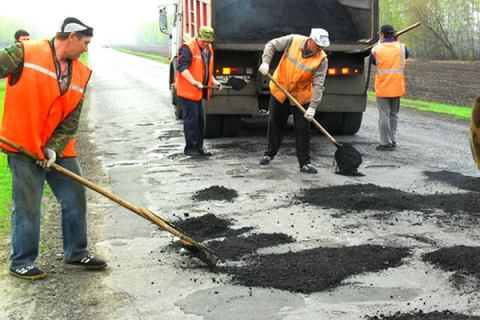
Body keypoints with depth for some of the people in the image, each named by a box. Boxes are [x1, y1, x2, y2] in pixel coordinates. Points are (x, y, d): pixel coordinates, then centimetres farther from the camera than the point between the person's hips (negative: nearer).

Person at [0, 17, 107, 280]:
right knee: (27, 206, 1)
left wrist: (54, 148, -10)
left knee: (76, 198, 11)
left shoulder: (82, 73, 6)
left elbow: (71, 119, 4)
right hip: (23, 147, -6)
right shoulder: (24, 53, -9)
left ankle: (76, 252, 29)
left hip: (60, 150, 6)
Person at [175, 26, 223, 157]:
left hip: (198, 91, 9)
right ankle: (190, 148, -2)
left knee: (199, 119, 11)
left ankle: (199, 148, 19)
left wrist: (213, 81, 12)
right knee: (191, 119, -8)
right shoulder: (188, 47, -13)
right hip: (187, 91, -9)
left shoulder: (208, 49, 15)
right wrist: (194, 82, -33)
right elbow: (182, 67, -24)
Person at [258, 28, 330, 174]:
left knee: (303, 129, -2)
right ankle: (270, 153, 31)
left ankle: (305, 163, 6)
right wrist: (266, 62, -18)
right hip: (279, 91, 1)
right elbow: (271, 45, -4)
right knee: (275, 124, 11)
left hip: (301, 97, -1)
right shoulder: (293, 41, -15)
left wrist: (313, 107, -27)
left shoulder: (322, 59, -16)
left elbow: (318, 85, -20)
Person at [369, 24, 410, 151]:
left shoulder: (377, 49, -7)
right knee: (394, 114, 15)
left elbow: (372, 61, 12)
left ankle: (385, 143, 1)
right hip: (397, 87, 3)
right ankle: (393, 142, 20)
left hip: (382, 87, -3)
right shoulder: (402, 47, -1)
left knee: (384, 115, 0)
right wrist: (396, 42, 25)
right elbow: (406, 56, 21)